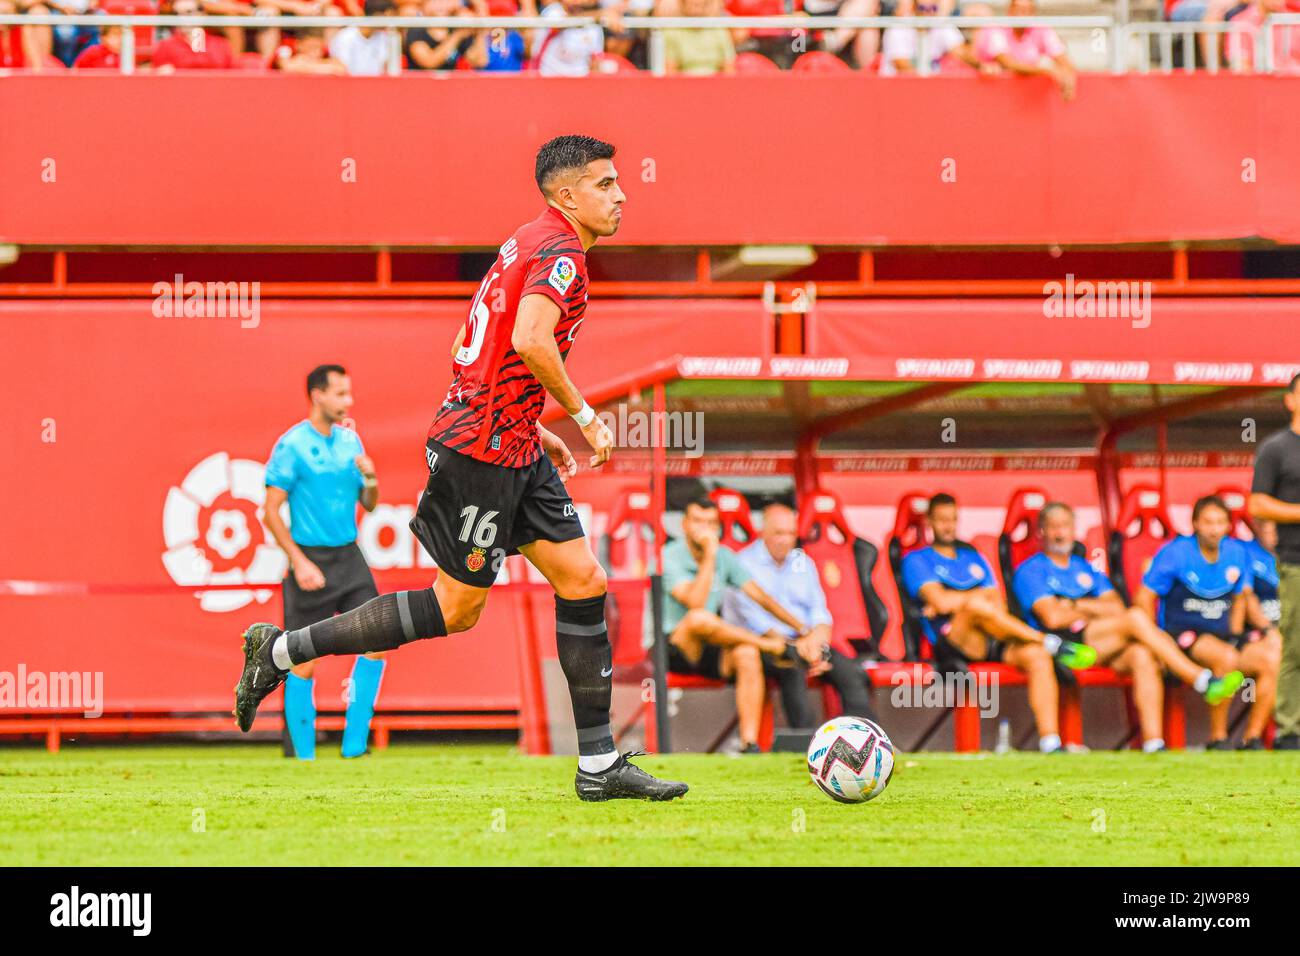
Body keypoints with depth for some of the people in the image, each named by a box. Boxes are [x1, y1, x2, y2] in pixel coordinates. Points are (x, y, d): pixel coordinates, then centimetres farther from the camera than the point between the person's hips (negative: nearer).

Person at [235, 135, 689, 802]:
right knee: (457, 609, -2)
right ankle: (283, 650, 8)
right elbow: (530, 339, -30)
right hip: (484, 451, -10)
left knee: (583, 582, 5)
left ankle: (599, 766, 7)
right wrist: (582, 414, -18)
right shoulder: (561, 252, -13)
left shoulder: (527, 245, 17)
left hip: (512, 449, 10)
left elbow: (466, 349, 22)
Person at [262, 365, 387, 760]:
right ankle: (301, 754, 7)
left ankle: (354, 745, 2)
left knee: (375, 644, -5)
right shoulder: (291, 445, -9)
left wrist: (370, 481, -7)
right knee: (304, 662, -2)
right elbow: (271, 511, -9)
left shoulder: (351, 441, 10)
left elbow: (369, 504, 16)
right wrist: (299, 562, -15)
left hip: (349, 556, 6)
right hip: (311, 560, -6)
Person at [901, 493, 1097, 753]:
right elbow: (940, 602, -6)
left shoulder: (973, 558, 29)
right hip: (952, 642, -5)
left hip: (992, 643, 5)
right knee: (974, 604, -38)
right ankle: (1052, 643, -26)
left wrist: (953, 602, 0)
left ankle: (1050, 741, -37)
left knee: (1036, 655, -28)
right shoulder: (917, 560, 13)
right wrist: (982, 597, 6)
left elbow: (999, 608, 15)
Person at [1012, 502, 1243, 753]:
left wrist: (1076, 605, -1)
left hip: (1104, 648, 6)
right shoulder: (1031, 570, 9)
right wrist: (1096, 609, 5)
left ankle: (1153, 742, -42)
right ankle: (1204, 682, -30)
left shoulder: (1084, 568, 28)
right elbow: (1053, 618, -7)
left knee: (1142, 655, -30)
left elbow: (1117, 608, 13)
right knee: (1136, 618, -26)